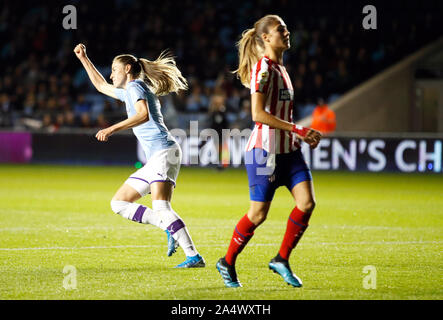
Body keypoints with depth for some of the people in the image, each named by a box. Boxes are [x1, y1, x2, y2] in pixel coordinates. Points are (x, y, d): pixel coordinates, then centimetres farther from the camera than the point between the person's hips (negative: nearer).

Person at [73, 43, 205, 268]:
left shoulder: (136, 86, -1)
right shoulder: (127, 92, 27)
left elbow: (144, 114, -20)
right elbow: (101, 86, 44)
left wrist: (112, 129, -21)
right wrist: (83, 58, 43)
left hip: (164, 151, -10)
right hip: (154, 159, 10)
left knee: (161, 209, -25)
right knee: (119, 203, 8)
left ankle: (194, 257, -31)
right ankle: (170, 228, -5)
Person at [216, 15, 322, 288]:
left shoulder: (280, 68, 15)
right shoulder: (263, 67, -12)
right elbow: (258, 114, -21)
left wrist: (303, 135, 10)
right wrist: (297, 130, -19)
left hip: (289, 149, 8)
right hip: (265, 149, -8)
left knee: (307, 202, -8)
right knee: (258, 214, -3)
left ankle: (282, 259, 5)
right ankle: (227, 263, 16)